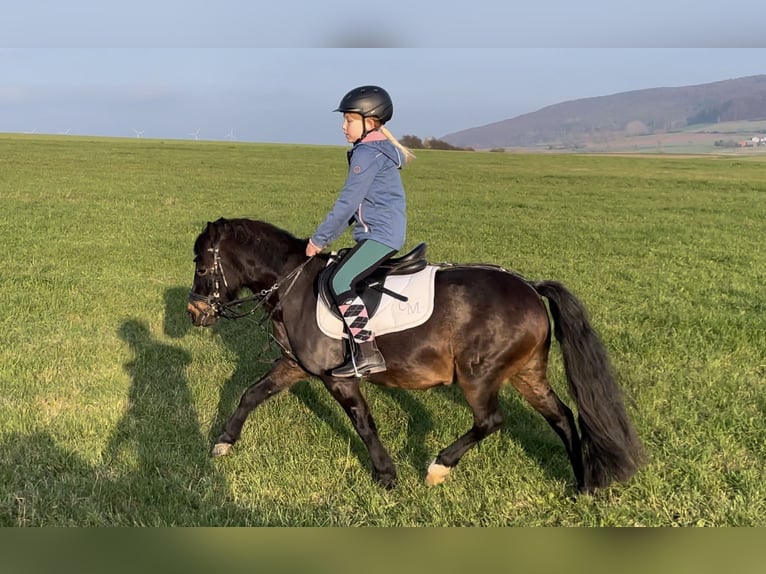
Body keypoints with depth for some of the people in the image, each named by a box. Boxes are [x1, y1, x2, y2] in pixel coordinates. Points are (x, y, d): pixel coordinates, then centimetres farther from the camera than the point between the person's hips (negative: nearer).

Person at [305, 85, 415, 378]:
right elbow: (355, 204, 22)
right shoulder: (378, 150, 18)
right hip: (381, 232, 11)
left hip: (380, 235, -11)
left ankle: (368, 354, -24)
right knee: (342, 277, 20)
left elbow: (347, 202, -17)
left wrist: (319, 239, -9)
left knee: (340, 281, -22)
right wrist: (328, 235, 19)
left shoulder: (367, 153, -15)